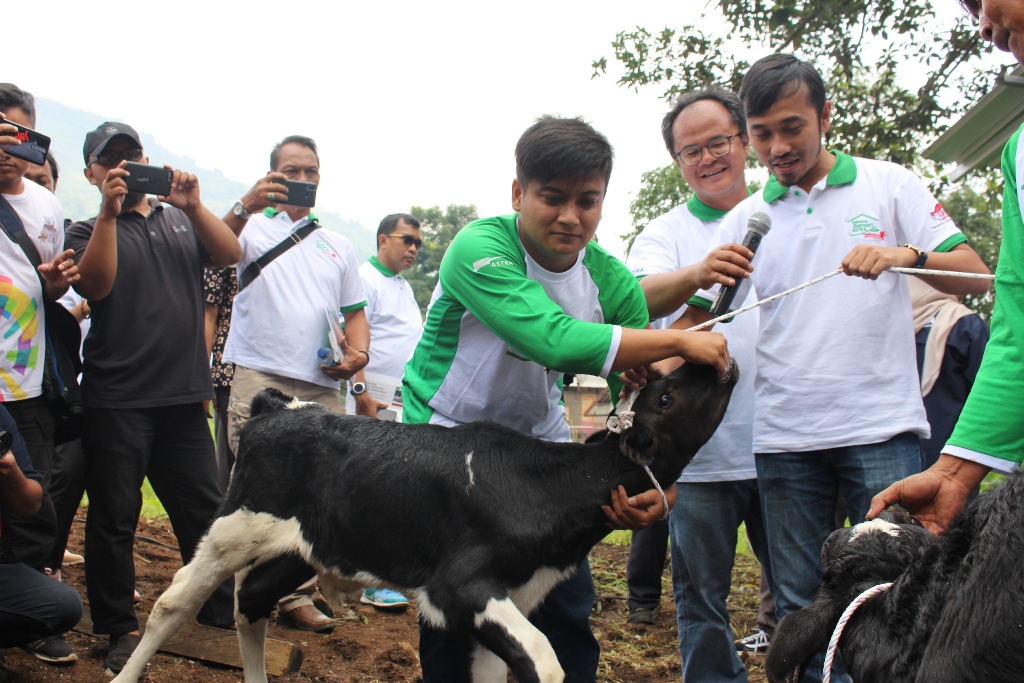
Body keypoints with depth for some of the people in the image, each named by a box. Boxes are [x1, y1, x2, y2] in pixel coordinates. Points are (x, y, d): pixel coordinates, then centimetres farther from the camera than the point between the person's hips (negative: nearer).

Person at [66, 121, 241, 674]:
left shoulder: (180, 220, 14)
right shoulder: (90, 230, 4)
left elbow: (230, 255, -1)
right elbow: (94, 285, -14)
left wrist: (194, 206, -14)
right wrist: (109, 211, -20)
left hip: (183, 395, 3)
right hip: (117, 400, -3)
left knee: (205, 509, 10)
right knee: (114, 518, 3)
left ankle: (220, 612, 24)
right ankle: (119, 628, 16)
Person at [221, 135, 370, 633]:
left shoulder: (337, 245, 24)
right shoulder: (253, 227, 11)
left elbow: (355, 312, 24)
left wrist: (358, 353, 5)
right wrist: (244, 209, -27)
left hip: (323, 386, 4)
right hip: (260, 379, -4)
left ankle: (296, 596, 8)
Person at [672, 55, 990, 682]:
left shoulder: (889, 185, 4)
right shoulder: (746, 219, 10)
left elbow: (975, 276, 0)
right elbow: (697, 317, 8)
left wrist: (904, 254, -19)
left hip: (881, 429, -2)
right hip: (785, 438, 3)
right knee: (798, 608, 9)